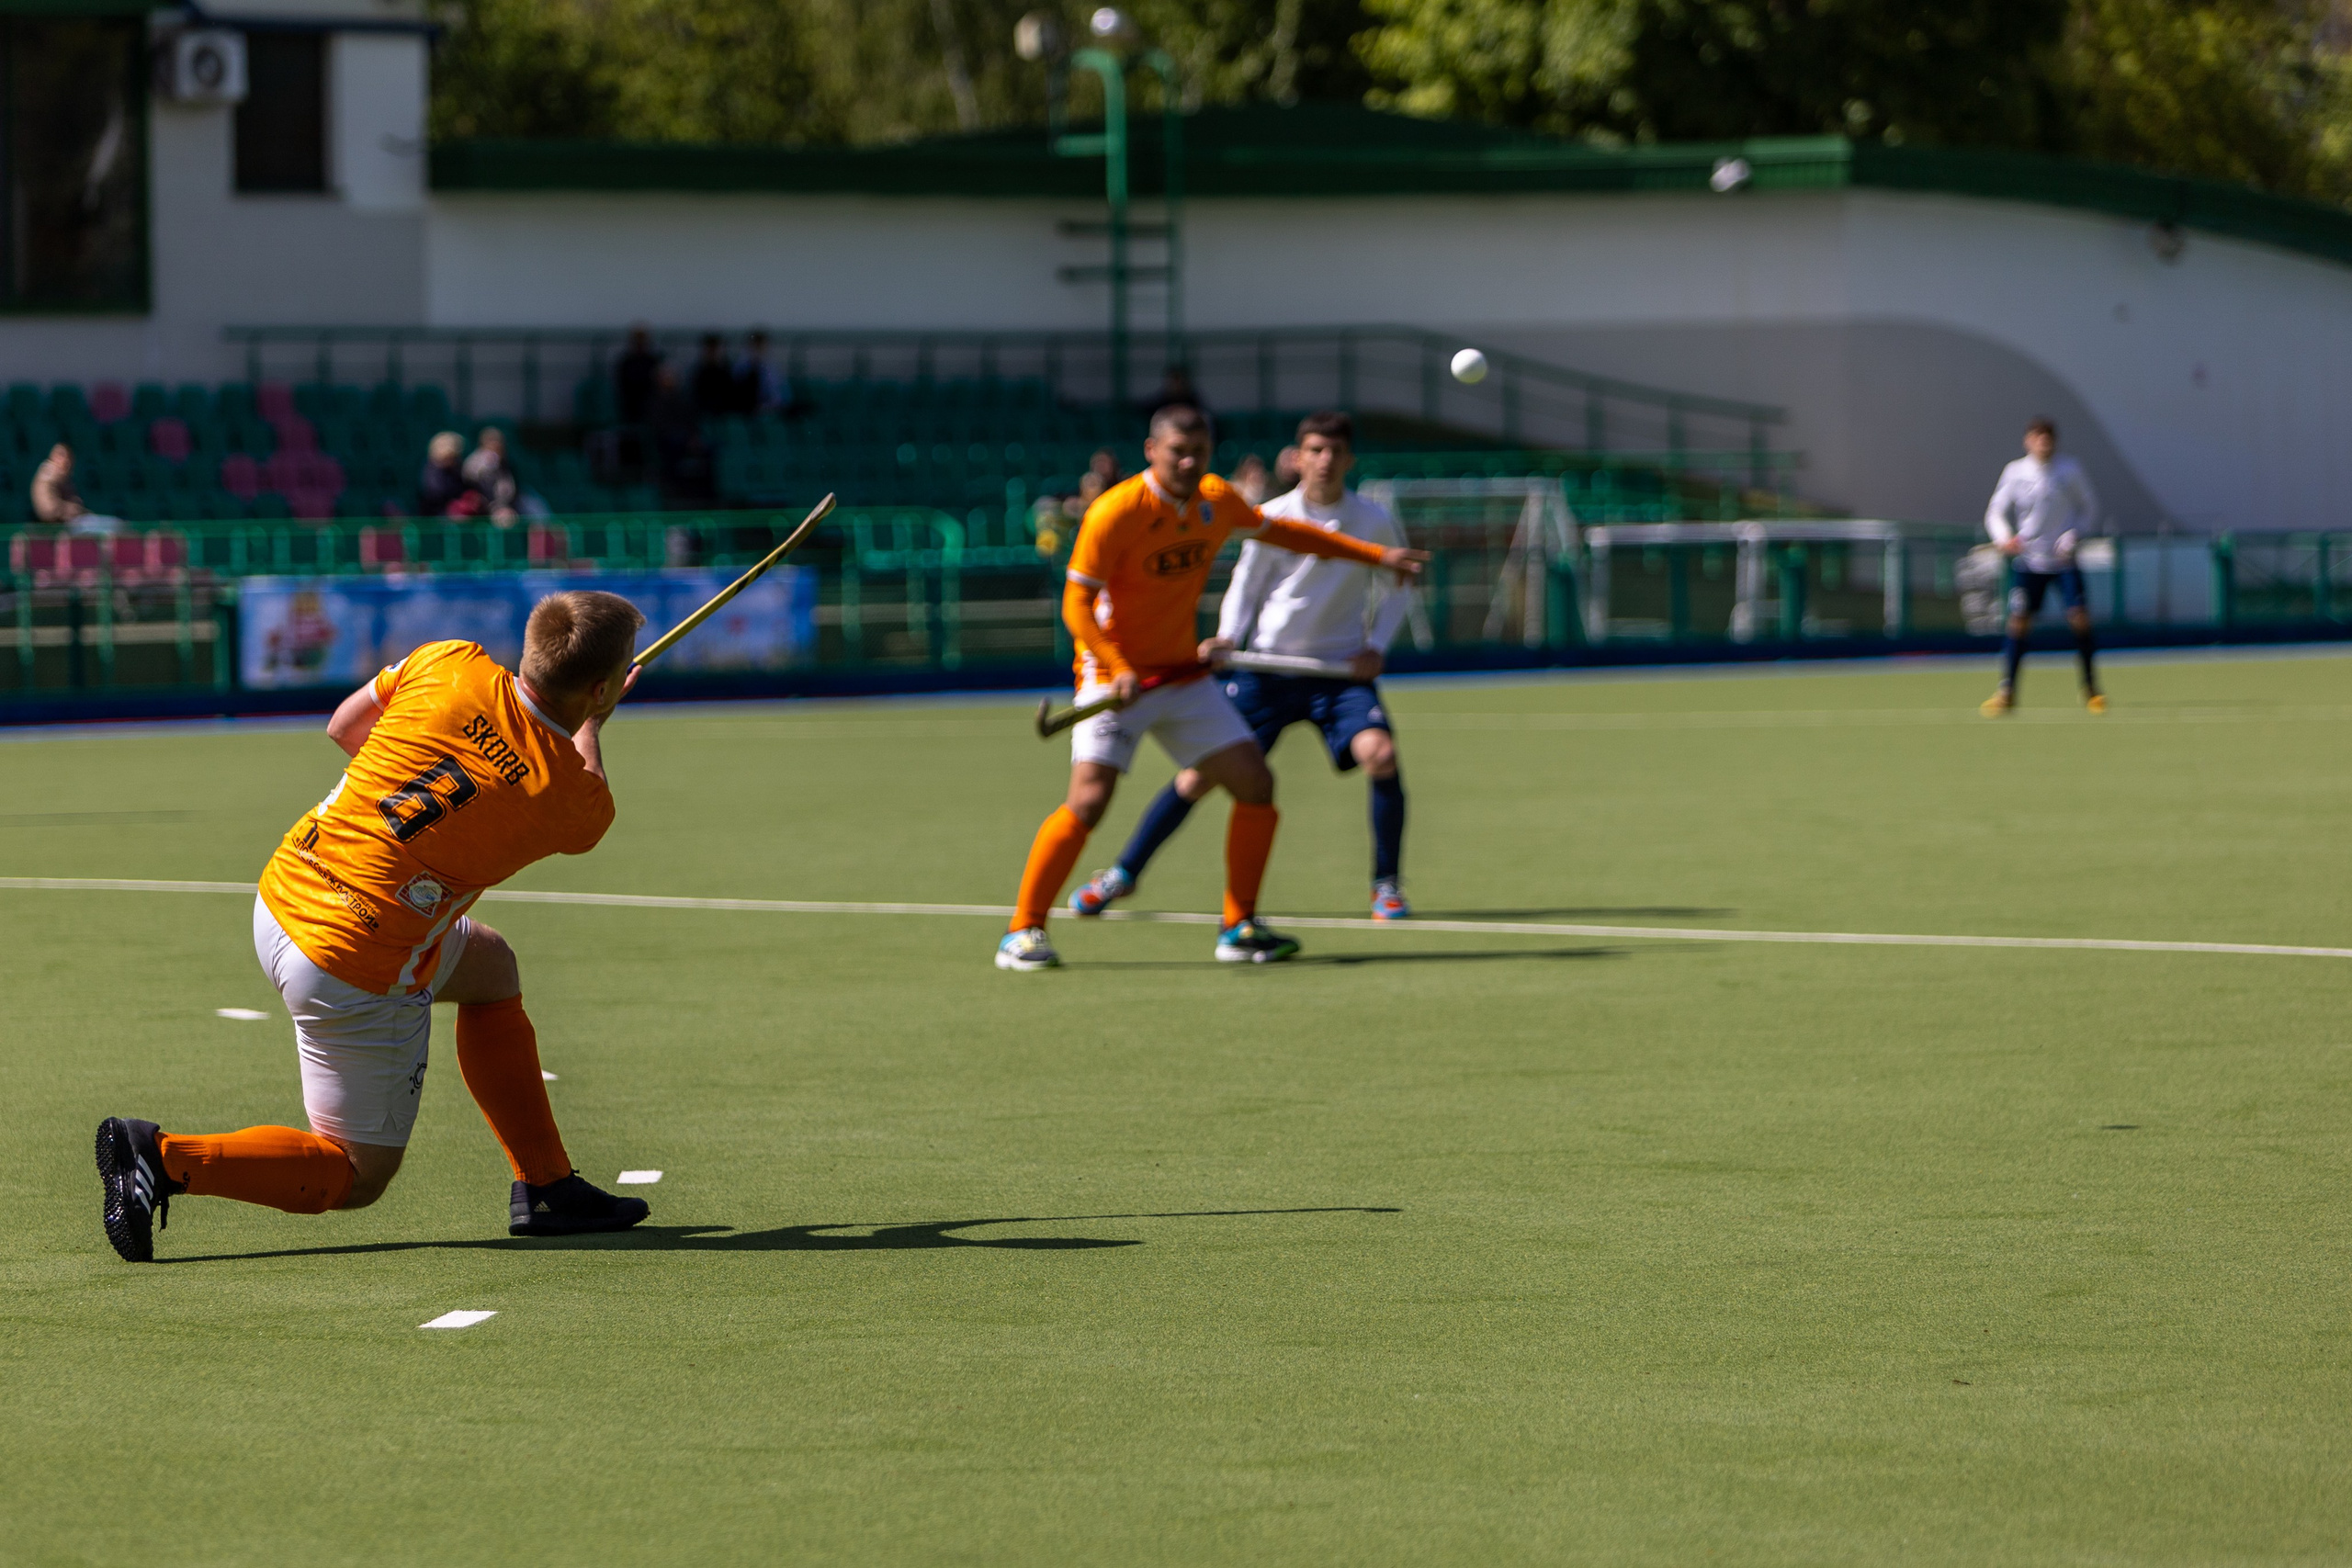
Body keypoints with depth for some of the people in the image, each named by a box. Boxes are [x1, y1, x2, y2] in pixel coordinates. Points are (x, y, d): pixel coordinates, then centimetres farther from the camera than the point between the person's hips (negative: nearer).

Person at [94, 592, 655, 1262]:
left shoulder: (448, 666, -5)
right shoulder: (578, 803, -12)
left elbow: (343, 726, 13)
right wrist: (591, 726, 31)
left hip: (283, 898, 7)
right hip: (358, 975, -7)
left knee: (491, 966, 28)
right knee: (355, 1178, 10)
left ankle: (547, 1186, 32)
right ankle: (167, 1160, -8)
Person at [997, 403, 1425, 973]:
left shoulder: (1217, 500, 2)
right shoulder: (1116, 512, -18)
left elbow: (1278, 531, 21)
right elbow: (1076, 604, -17)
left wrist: (1375, 554, 22)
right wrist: (1119, 670, -31)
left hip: (1186, 676, 6)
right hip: (1115, 677, -6)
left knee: (1255, 785, -2)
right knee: (1088, 800, -20)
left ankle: (1238, 927, 11)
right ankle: (1022, 931, -8)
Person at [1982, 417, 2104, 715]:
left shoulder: (2070, 470, -1)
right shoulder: (2015, 472, 0)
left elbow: (2089, 508, 8)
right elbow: (1996, 512, 5)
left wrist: (2074, 535, -10)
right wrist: (2004, 538, -15)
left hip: (2063, 559, 0)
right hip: (2028, 561, 0)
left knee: (2080, 618, -10)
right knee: (2018, 621, -8)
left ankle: (2091, 690, 3)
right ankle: (2006, 692, 1)